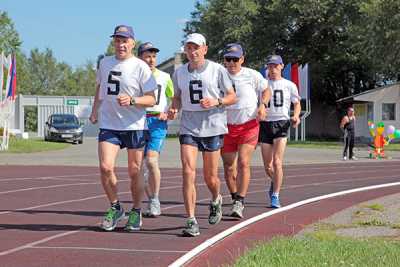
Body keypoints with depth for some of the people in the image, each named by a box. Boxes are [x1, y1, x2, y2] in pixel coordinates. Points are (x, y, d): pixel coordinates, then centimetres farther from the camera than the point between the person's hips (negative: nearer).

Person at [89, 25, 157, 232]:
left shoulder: (140, 67, -7)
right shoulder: (105, 63, 8)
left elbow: (151, 99, -8)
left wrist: (131, 100, -24)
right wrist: (94, 110, 20)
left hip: (135, 126, -3)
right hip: (108, 125, 3)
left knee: (134, 173, 5)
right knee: (105, 167, -13)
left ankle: (136, 212, 25)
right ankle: (115, 207, 8)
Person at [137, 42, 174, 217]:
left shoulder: (164, 77, 6)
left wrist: (168, 113, -5)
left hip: (157, 121, -2)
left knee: (151, 160, -18)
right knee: (141, 164, 3)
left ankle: (155, 201, -5)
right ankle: (152, 202, 17)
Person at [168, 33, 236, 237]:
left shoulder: (217, 70, -2)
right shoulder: (179, 73, 6)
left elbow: (232, 97, 3)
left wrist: (217, 101, -16)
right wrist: (173, 109, -2)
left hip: (213, 128, -2)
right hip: (188, 128, 2)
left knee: (210, 177, 5)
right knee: (188, 172, -14)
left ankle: (216, 201, 41)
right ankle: (191, 222, -11)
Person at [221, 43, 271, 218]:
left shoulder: (252, 75, -4)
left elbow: (266, 90, 11)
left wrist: (263, 105, -6)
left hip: (249, 125, -2)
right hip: (226, 127, 2)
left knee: (243, 163, -14)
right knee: (228, 167, 6)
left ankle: (239, 203, -11)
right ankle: (236, 200, 25)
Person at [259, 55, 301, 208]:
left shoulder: (289, 85, 6)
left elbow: (297, 103, 15)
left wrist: (296, 116, -5)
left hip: (281, 123, -2)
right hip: (265, 124, 2)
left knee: (277, 162, -16)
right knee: (267, 167, 5)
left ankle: (275, 196, -8)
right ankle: (275, 183, 38)